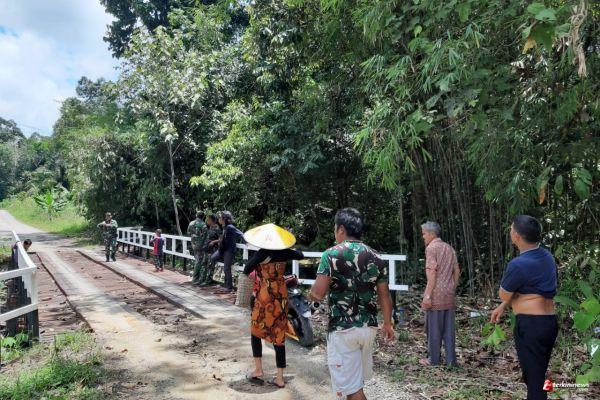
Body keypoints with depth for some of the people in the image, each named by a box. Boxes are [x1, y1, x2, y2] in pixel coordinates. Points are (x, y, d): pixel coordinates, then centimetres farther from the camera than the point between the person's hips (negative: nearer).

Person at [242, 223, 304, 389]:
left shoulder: (261, 254, -13)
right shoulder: (284, 253, -1)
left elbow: (246, 271, -8)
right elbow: (301, 255, 17)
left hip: (265, 297, -4)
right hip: (281, 297, 4)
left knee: (256, 332, 17)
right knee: (279, 337, 9)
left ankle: (258, 370, 20)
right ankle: (280, 378, 14)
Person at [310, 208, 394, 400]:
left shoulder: (332, 254, -11)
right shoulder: (376, 258, 3)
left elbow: (317, 294, -18)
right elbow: (385, 296, 8)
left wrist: (311, 292, 5)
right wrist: (388, 323, 22)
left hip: (342, 329, -5)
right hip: (369, 327, 6)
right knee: (358, 380, 24)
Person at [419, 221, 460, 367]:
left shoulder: (431, 248, -10)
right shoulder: (449, 248, 13)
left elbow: (432, 273, -18)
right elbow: (457, 271, 14)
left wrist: (427, 295, -18)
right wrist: (453, 289, 20)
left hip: (436, 295, -7)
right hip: (449, 295, 7)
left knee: (434, 328, 3)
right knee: (449, 328, 11)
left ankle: (433, 359, 12)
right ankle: (451, 360, 15)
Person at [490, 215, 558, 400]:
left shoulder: (518, 264, -22)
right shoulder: (547, 256, 8)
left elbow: (504, 295, -7)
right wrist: (502, 307, 20)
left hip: (530, 325, -9)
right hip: (550, 322, 9)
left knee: (533, 378, 2)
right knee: (539, 375, 21)